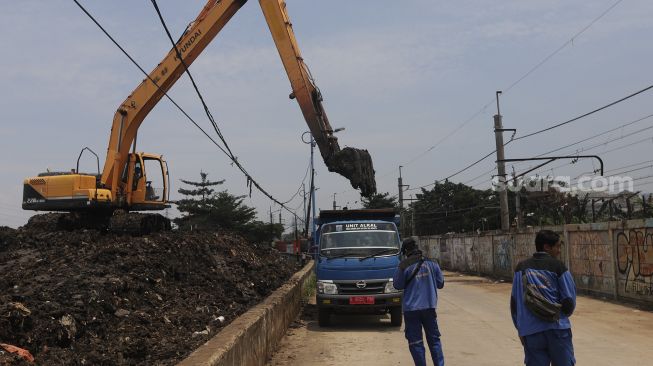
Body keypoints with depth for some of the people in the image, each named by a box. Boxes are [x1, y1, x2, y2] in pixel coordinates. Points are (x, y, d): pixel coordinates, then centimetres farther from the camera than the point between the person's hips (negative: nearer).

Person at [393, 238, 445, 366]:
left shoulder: (403, 266, -8)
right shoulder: (431, 263, 1)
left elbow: (398, 285, -1)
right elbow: (440, 283, 7)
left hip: (411, 308, -3)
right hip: (429, 307, 3)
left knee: (415, 341, 6)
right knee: (434, 339, 14)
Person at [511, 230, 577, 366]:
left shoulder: (521, 267, 6)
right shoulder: (557, 266, -4)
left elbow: (515, 301, 6)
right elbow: (569, 298, -3)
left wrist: (520, 328, 15)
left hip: (530, 331, 3)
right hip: (557, 329, -3)